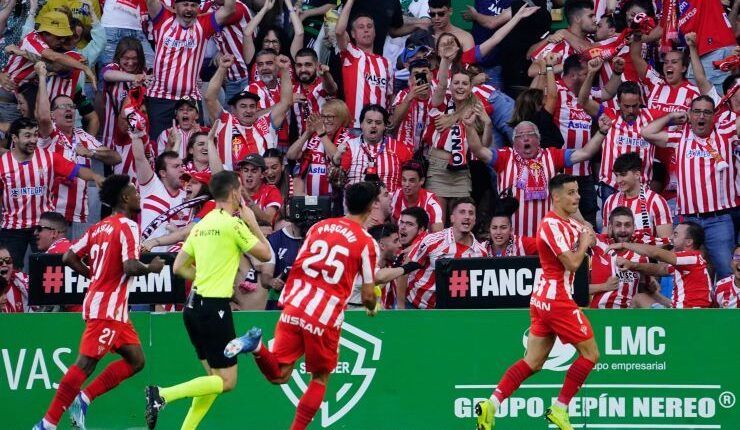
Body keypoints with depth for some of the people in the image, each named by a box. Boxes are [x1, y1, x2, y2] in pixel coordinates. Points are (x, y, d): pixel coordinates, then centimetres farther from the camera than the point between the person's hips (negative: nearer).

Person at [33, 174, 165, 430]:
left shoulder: (99, 227, 14)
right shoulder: (127, 226, -12)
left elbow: (69, 258, 12)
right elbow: (130, 267, -23)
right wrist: (152, 268, -4)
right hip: (109, 307, -10)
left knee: (136, 360, 12)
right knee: (86, 363, -10)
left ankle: (83, 399, 6)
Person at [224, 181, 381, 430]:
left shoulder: (319, 226, 12)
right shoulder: (367, 244, -1)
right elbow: (368, 294, 3)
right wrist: (371, 307, 25)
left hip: (294, 306, 4)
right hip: (326, 317, -4)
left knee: (279, 375, 6)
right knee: (320, 378, 16)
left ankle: (256, 345, -22)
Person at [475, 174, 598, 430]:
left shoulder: (569, 223, 13)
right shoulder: (553, 225, -16)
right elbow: (572, 263, -21)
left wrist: (588, 239, 4)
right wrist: (584, 243, -3)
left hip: (543, 300, 10)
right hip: (557, 300, -10)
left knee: (533, 362, 8)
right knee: (590, 354, -2)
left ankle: (490, 405, 0)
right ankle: (559, 409, 1)